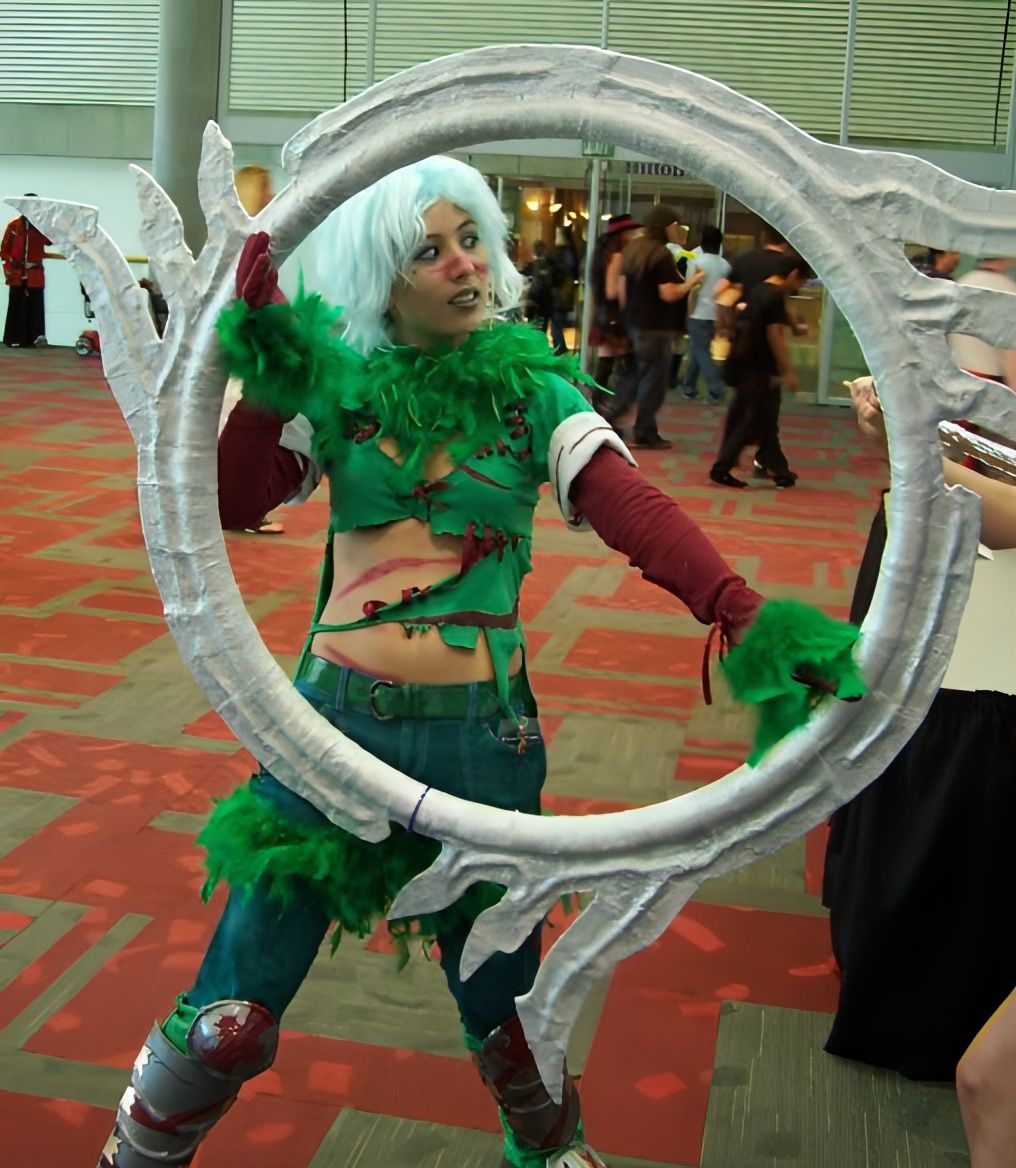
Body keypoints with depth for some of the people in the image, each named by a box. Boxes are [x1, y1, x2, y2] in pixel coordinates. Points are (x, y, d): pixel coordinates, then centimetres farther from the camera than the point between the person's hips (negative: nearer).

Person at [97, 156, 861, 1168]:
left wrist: (740, 610, -33)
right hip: (335, 716, 0)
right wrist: (265, 370, -19)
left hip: (481, 733, 0)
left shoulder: (532, 391, -1)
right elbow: (235, 500, -10)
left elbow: (635, 510, -17)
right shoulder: (343, 385, 1)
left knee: (503, 1005, 16)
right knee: (234, 1013, 6)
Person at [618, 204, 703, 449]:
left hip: (635, 323, 9)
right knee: (653, 380, 0)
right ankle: (645, 434, 4)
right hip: (656, 327, -9)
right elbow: (669, 294, -22)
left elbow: (622, 286, 15)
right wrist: (693, 281, -10)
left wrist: (627, 313, 21)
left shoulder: (633, 249, 11)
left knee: (638, 375, 18)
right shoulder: (662, 254, -16)